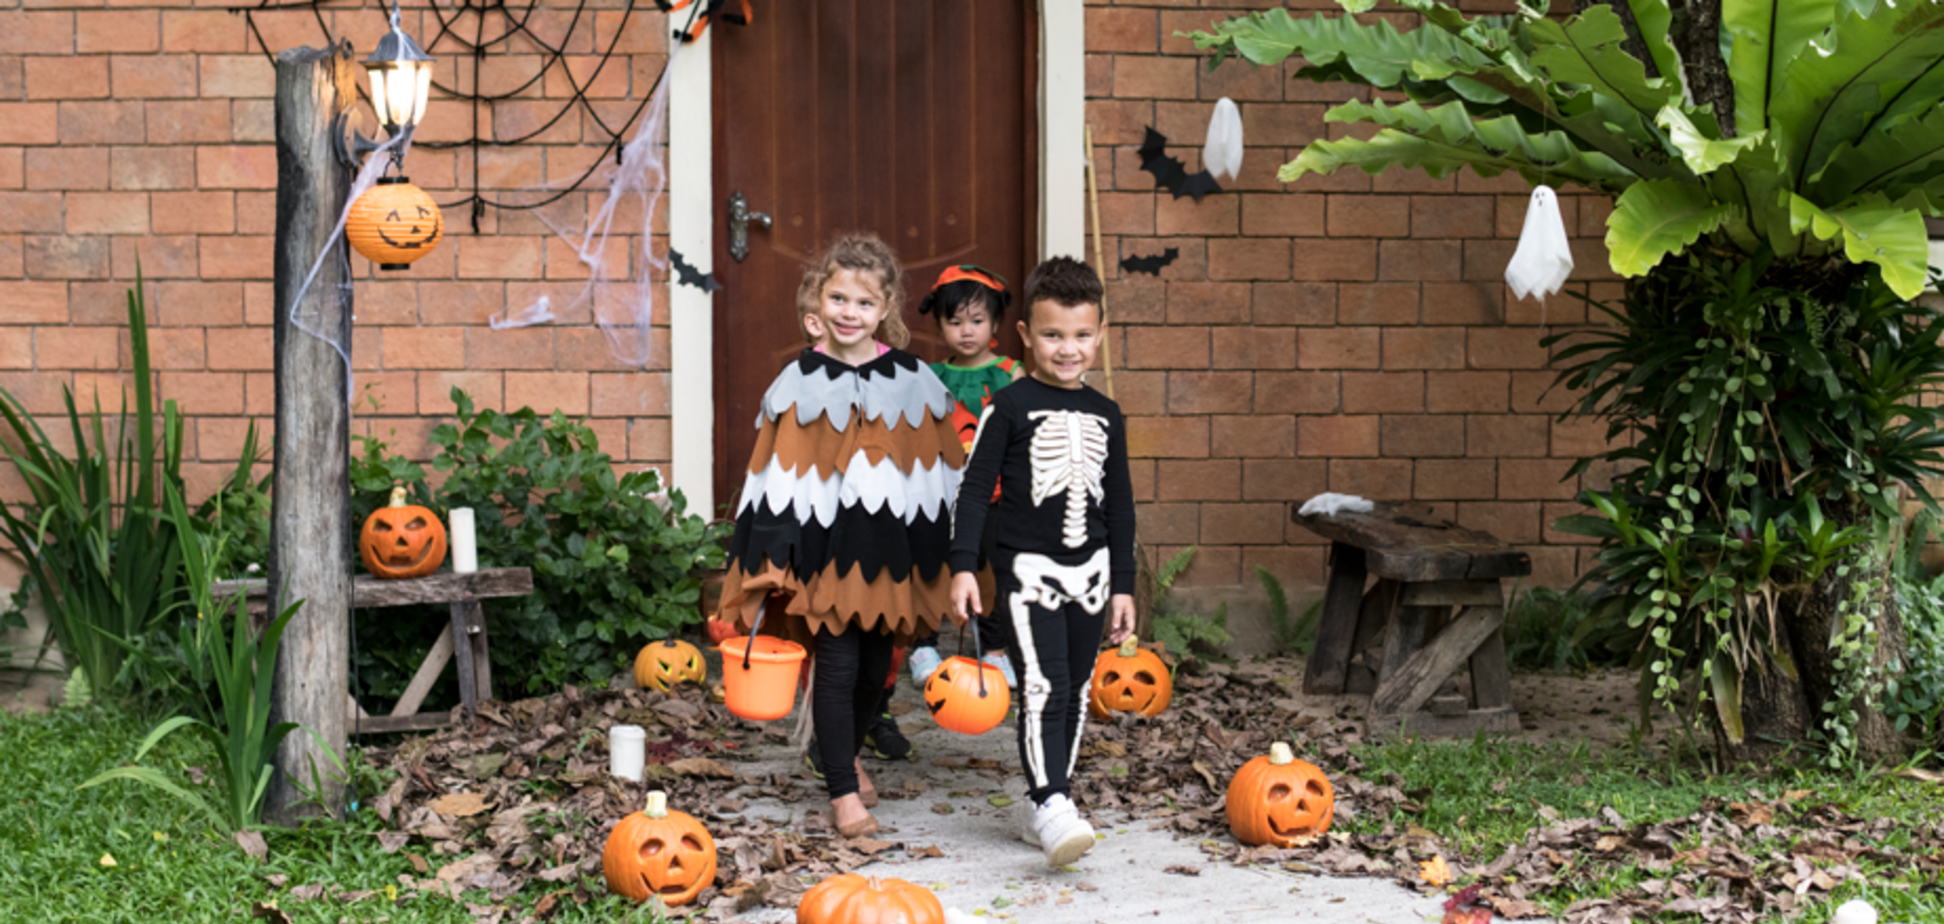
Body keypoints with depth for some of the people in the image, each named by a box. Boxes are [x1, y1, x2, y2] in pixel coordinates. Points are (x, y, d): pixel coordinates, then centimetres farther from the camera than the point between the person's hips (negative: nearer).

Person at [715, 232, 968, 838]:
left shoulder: (915, 382, 2)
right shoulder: (799, 384, -2)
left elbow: (943, 474, 7)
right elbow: (776, 475, -1)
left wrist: (952, 557, 6)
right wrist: (772, 558, -7)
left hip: (892, 549, 2)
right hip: (824, 548, -2)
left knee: (876, 669, 13)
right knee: (836, 668, -4)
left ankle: (847, 753, 39)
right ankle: (844, 792, 5)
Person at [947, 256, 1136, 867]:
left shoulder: (1105, 415, 9)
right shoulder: (1010, 407, -5)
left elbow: (1119, 503, 14)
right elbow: (974, 487, -5)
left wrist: (1122, 584, 13)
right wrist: (963, 565, -12)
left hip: (1090, 570, 5)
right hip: (1028, 566, -5)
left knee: (1074, 694, 9)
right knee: (1043, 686, -17)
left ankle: (1048, 807, 20)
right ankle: (1051, 806, -19)